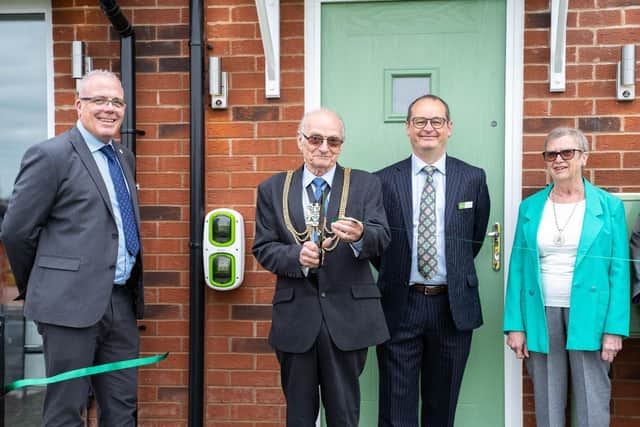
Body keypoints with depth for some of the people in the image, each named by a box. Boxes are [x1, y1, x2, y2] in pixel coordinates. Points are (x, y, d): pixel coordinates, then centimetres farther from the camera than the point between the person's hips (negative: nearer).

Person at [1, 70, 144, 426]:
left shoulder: (125, 158, 13)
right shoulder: (50, 155, -8)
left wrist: (131, 290, 16)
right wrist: (39, 287, 5)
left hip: (122, 300, 6)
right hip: (72, 302, -6)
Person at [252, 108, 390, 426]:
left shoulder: (365, 185, 2)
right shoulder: (272, 189, 5)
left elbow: (381, 239, -8)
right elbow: (263, 248, 2)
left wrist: (360, 235, -31)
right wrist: (297, 255, -18)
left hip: (346, 315, -1)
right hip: (295, 316, 1)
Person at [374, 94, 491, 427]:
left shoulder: (473, 178, 1)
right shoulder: (384, 181, -2)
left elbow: (476, 237, 13)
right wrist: (395, 274, 7)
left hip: (454, 306, 1)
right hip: (400, 305, -1)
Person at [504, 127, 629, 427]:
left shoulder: (609, 206, 1)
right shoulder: (529, 208, 6)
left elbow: (619, 270, -1)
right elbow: (518, 267, 4)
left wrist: (615, 329, -8)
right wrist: (515, 325, -1)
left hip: (588, 316, -1)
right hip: (542, 315, 2)